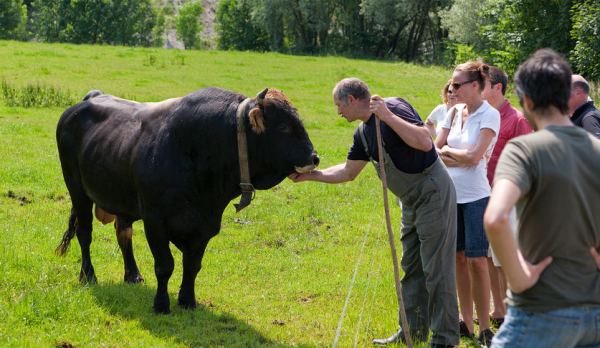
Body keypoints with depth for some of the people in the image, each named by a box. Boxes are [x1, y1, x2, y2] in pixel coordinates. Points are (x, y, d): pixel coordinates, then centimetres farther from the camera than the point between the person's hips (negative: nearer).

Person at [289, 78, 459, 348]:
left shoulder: (394, 108, -17)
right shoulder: (363, 133, 11)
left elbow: (424, 142, -30)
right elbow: (348, 171, 21)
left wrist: (388, 116, -29)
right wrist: (310, 175, 17)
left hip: (433, 192, -10)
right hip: (412, 201, 10)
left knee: (436, 270, -7)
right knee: (412, 269, 16)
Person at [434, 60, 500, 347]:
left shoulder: (490, 115, -9)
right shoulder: (453, 112, 9)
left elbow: (474, 156, -17)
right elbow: (433, 150, 7)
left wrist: (447, 151, -2)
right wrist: (460, 157, -8)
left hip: (476, 196, -6)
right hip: (450, 194, 6)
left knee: (477, 260, -6)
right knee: (459, 258, 9)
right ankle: (466, 322, 18)